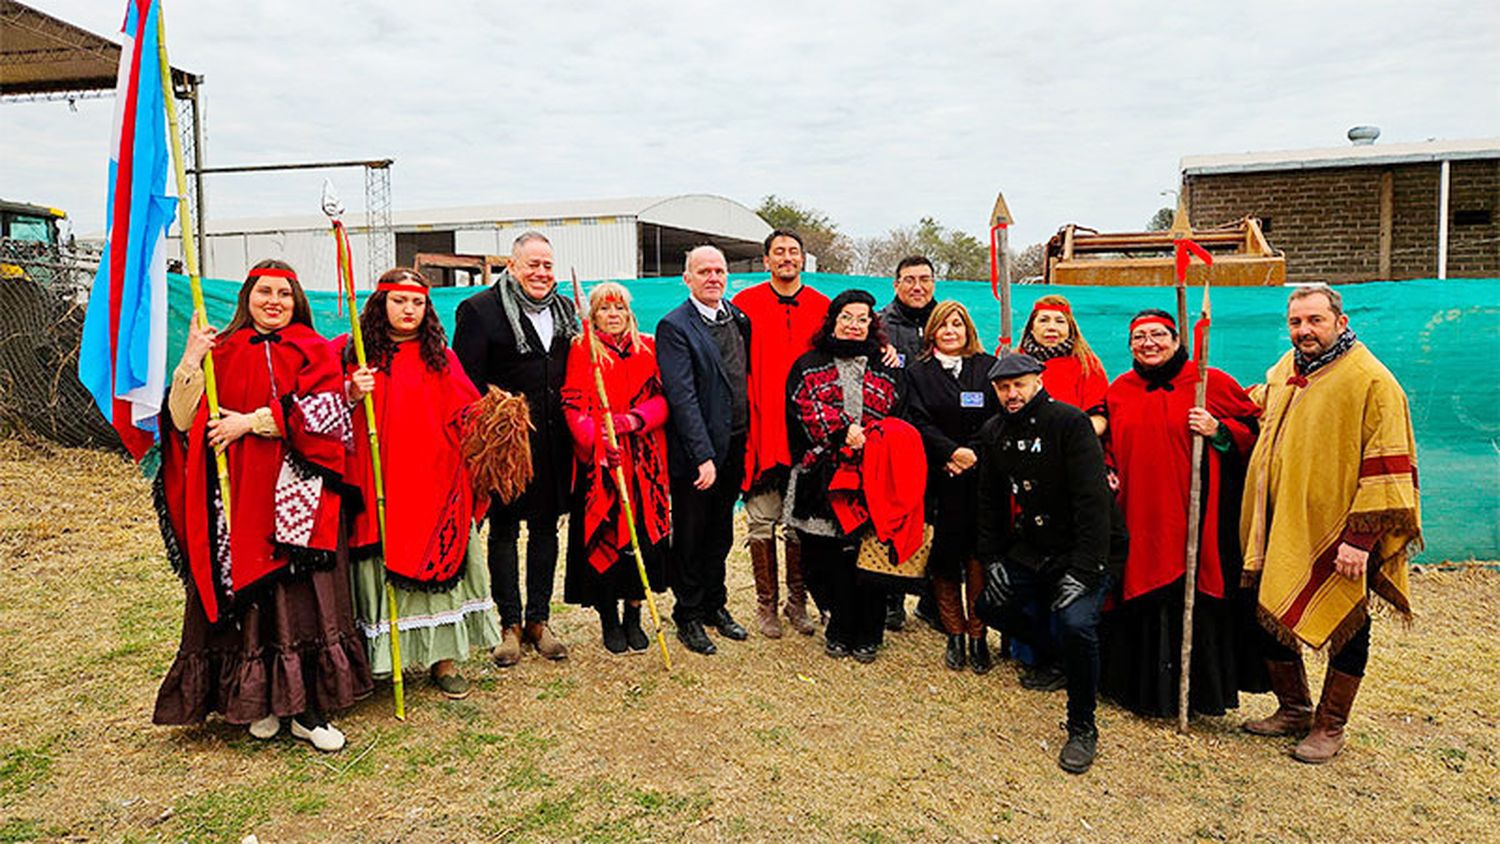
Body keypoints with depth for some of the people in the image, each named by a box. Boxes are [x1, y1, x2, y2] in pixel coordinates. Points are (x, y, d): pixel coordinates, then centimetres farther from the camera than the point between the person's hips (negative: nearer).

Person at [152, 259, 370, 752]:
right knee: (246, 595, 2)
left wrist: (251, 422, -12)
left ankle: (308, 709, 3)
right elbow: (184, 422, 1)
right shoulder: (221, 353, 11)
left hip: (297, 499, -1)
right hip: (237, 499, 2)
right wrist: (190, 361, -9)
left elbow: (320, 413, -9)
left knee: (303, 596, -5)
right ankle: (259, 702, 17)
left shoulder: (314, 352, 7)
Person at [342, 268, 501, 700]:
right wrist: (352, 395, -15)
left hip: (434, 483, 1)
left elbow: (465, 413, 8)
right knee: (382, 564, 2)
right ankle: (379, 659, 14)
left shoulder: (440, 356, 11)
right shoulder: (352, 352, 6)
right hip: (380, 483, -1)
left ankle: (442, 657, 13)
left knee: (440, 563, 2)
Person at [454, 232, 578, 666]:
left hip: (553, 441, 5)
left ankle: (538, 621, 23)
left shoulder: (564, 308, 11)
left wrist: (574, 425, 9)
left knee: (546, 528, 11)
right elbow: (466, 382, -9)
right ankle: (510, 625, 17)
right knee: (504, 531, 6)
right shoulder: (480, 309, -6)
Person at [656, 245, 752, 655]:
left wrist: (745, 441, 7)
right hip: (694, 452, -6)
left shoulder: (738, 317, 8)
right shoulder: (674, 327, -12)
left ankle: (715, 606, 33)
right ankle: (688, 616, 22)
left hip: (733, 448, 6)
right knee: (690, 538, 8)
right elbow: (682, 396, -18)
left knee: (721, 533, 18)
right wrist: (703, 456, -22)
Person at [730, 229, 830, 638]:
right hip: (761, 432, -2)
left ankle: (797, 602, 21)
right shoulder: (745, 305, 2)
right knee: (762, 522, 2)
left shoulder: (822, 308, 9)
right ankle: (766, 604, 15)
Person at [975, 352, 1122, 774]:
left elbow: (1093, 500, -22)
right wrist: (992, 559, 4)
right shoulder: (993, 433, 4)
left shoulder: (1069, 423, -17)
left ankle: (1082, 728, -6)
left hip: (1086, 552, -7)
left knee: (1075, 621, -26)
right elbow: (990, 502, 13)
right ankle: (1053, 655, 31)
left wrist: (1083, 571, -27)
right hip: (1031, 550, 7)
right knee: (992, 604, 2)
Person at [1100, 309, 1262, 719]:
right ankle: (1146, 688, 23)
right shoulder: (1119, 391, 10)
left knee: (1194, 603, 1)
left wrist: (1218, 431, -13)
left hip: (1196, 518, -3)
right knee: (1143, 602, 8)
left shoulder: (1211, 383, -1)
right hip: (1137, 519, 4)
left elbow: (1254, 430, 4)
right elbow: (1107, 444, 22)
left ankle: (1198, 691, 18)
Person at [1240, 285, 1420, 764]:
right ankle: (1293, 709, 31)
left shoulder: (1371, 381, -13)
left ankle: (1329, 726, 23)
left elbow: (1387, 469, -17)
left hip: (1337, 538, -6)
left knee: (1346, 628, 8)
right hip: (1279, 529, 7)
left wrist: (1360, 538, -21)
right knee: (1270, 617, 12)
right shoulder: (1284, 371, 8)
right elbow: (1258, 416, 30)